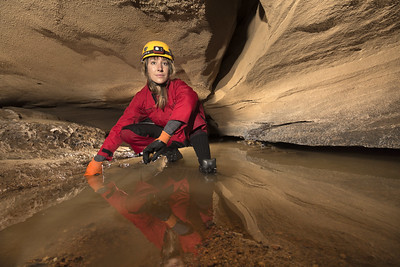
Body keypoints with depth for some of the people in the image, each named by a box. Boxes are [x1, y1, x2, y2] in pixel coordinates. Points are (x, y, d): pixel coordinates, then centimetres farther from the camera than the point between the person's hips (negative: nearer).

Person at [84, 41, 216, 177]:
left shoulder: (178, 86, -21)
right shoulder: (142, 97, -11)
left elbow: (188, 98, -46)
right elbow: (120, 127, -11)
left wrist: (163, 138, -55)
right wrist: (97, 161, -17)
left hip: (190, 130, -3)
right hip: (171, 137, 3)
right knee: (127, 132, -16)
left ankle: (205, 160, -35)